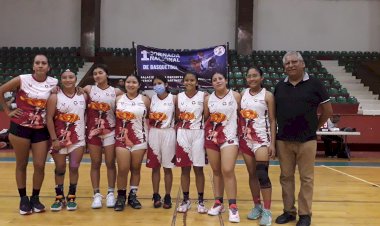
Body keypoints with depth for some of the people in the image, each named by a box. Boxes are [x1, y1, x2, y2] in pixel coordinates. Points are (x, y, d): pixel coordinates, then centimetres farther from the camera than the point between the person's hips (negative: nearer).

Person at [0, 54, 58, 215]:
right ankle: (23, 199, 22)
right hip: (20, 128, -1)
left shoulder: (54, 83, -3)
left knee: (40, 165, 1)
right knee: (21, 165, 9)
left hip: (41, 130, 1)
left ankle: (35, 198, 20)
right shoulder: (22, 80, -8)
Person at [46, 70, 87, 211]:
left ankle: (71, 197, 15)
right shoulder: (55, 96, -5)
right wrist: (54, 139, -14)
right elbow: (49, 118, -9)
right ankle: (59, 198, 19)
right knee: (60, 169, 6)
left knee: (74, 168, 3)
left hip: (78, 139, 2)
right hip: (59, 139, -1)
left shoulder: (83, 96, 4)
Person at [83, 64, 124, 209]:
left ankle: (110, 193, 16)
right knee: (95, 164, 6)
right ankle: (96, 194, 13)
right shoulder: (88, 89, 1)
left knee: (110, 163, 5)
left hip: (110, 131, 0)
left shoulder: (116, 92, -1)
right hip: (93, 131, 1)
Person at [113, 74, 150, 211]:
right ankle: (121, 196, 14)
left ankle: (133, 195, 22)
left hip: (140, 139, 0)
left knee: (136, 169, 8)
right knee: (122, 169, -2)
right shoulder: (118, 99, 5)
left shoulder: (145, 100, 0)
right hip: (122, 139, 0)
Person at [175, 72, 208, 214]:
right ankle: (185, 200, 17)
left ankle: (200, 201, 14)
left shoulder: (203, 96, -3)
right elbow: (177, 117, 11)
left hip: (198, 134, -2)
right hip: (182, 134, 2)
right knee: (184, 168, 7)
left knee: (198, 169, 3)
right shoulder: (179, 97, 6)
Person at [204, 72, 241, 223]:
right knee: (216, 171, 9)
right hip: (211, 137, 4)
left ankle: (232, 206, -7)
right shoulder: (208, 99, 6)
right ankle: (218, 203, 20)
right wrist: (207, 131, 5)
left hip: (229, 137, -3)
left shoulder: (235, 96, -1)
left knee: (228, 171, -14)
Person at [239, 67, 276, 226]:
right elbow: (239, 116, 12)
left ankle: (267, 211, -6)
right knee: (252, 174, 10)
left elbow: (272, 120, -4)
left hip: (262, 138, -4)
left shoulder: (267, 96, -3)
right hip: (245, 138, 5)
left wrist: (272, 143, -11)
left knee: (262, 174, -12)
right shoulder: (243, 94, 9)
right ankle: (257, 206, 21)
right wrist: (238, 136, 5)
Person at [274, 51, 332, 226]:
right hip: (283, 140, 4)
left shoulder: (314, 84, -3)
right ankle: (289, 211, 22)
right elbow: (274, 111, 16)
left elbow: (327, 111, 3)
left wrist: (314, 127, 7)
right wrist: (284, 127, 9)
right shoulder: (280, 87, 7)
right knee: (286, 177, 10)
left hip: (306, 140, -3)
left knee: (306, 178, 4)